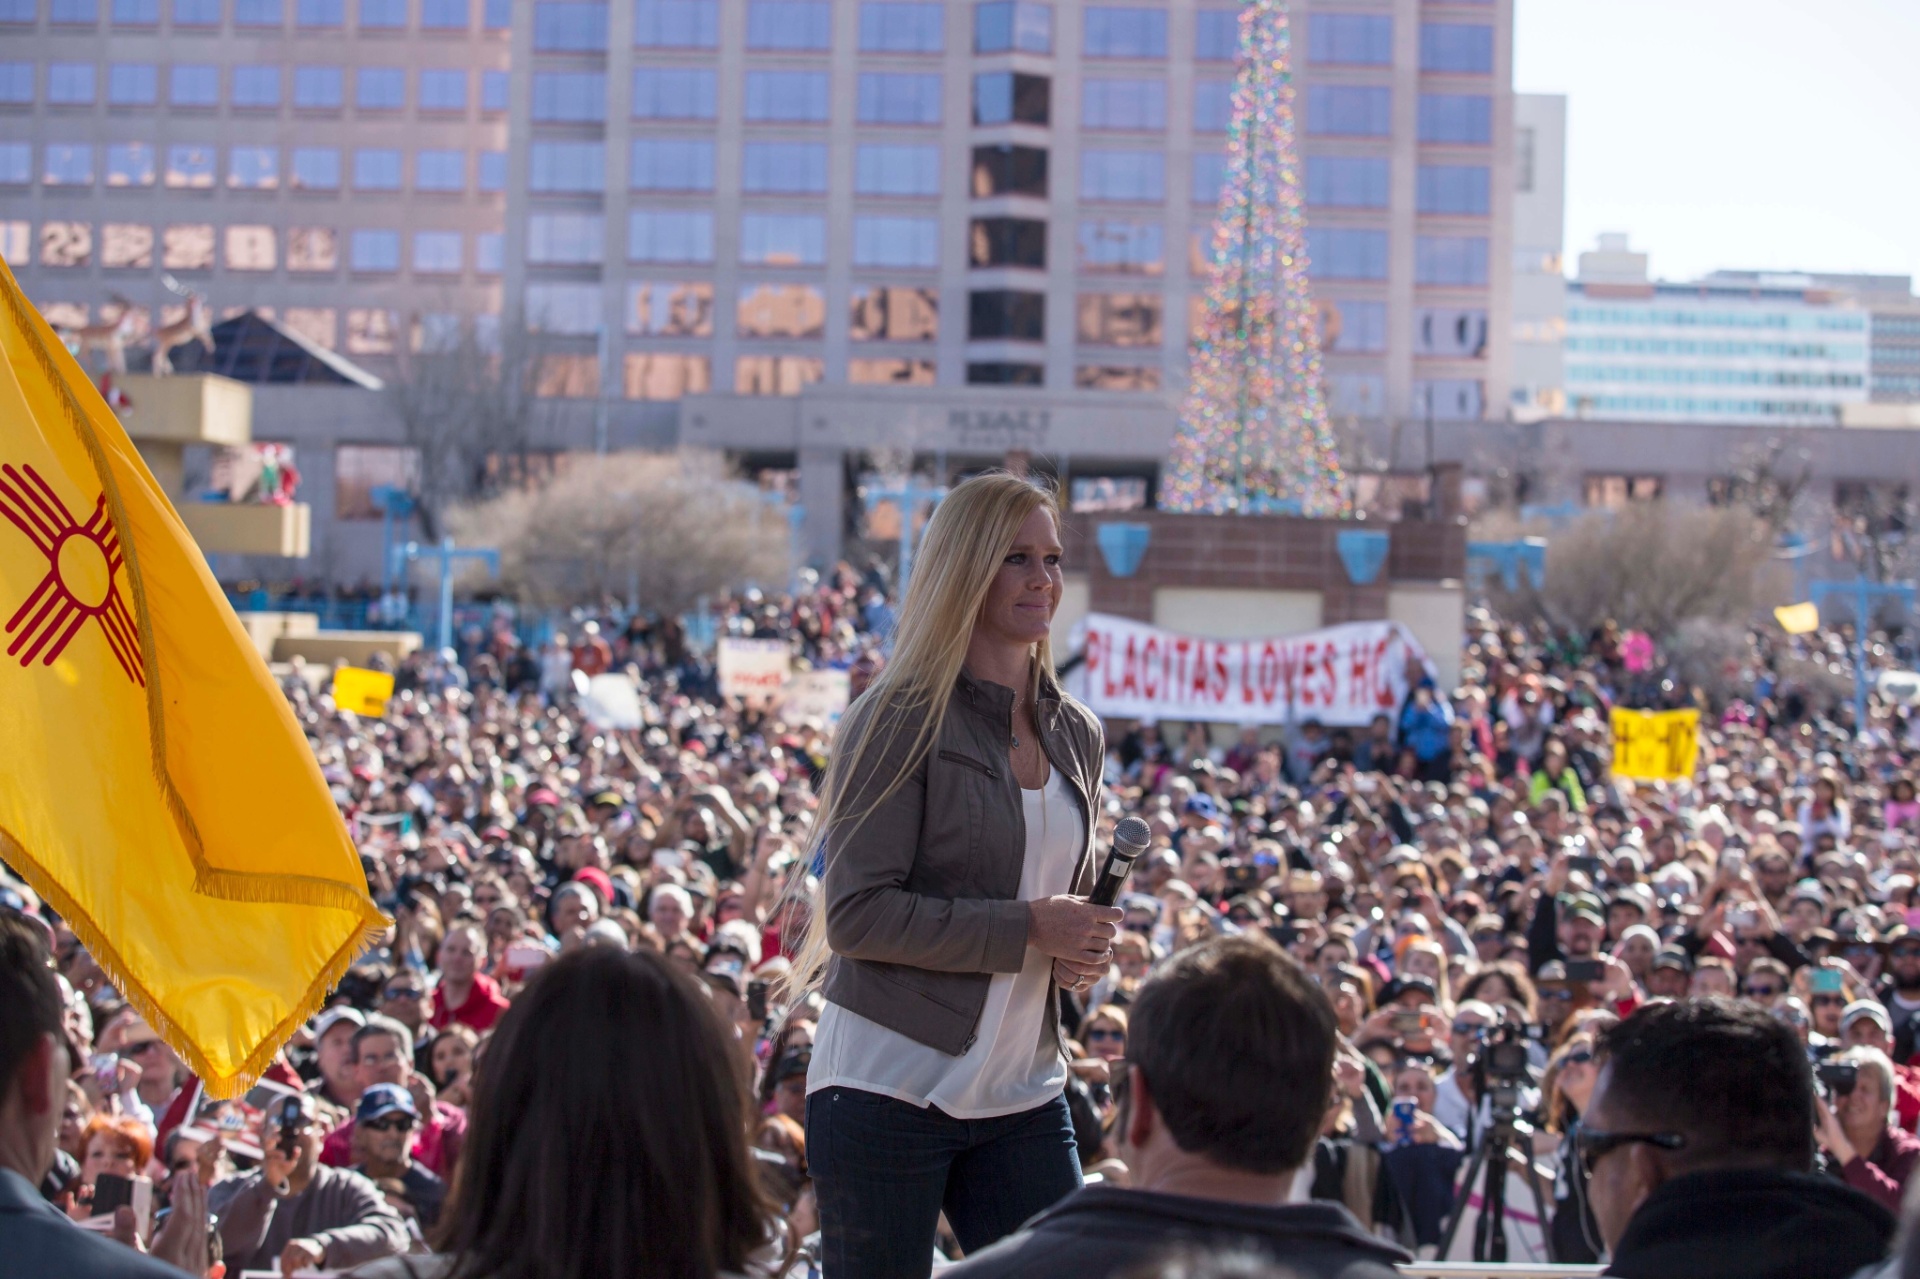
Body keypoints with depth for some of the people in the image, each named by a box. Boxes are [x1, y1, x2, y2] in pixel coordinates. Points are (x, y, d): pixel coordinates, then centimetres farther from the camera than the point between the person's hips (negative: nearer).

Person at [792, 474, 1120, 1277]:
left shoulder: (1076, 735, 12)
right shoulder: (902, 719, -8)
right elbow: (856, 912, -14)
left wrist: (1082, 954, 2)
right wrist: (1026, 929, -18)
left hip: (1022, 1094, 6)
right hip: (890, 1086, -6)